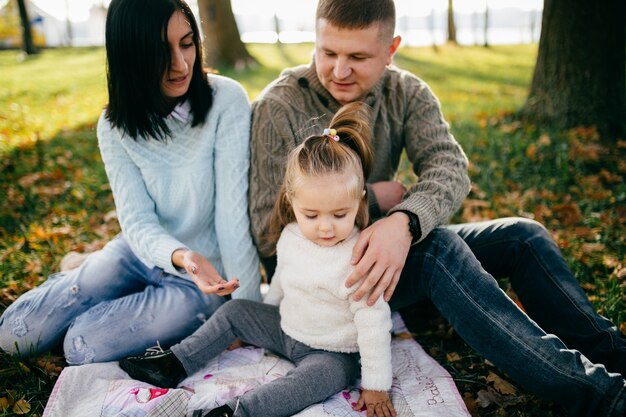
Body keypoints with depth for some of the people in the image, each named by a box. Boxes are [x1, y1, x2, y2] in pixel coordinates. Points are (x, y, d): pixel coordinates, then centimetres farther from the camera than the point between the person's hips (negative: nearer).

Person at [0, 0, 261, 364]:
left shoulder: (227, 101, -20)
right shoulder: (116, 127, -8)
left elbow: (233, 211, -22)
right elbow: (138, 220, -16)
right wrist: (180, 256, -38)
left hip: (207, 277, -3)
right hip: (143, 251, 4)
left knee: (84, 345, -17)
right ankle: (81, 274, 26)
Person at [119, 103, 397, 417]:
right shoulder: (290, 237, -8)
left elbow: (374, 322, -25)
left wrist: (376, 385, -21)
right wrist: (264, 318, 24)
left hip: (333, 352, -7)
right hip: (287, 328, 7)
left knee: (316, 377, -36)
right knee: (234, 311, 9)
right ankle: (174, 365, 13)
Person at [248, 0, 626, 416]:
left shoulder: (406, 93, -2)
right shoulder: (280, 107, -16)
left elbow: (450, 167, -20)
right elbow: (268, 231, -19)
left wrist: (403, 221, -42)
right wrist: (372, 198, -18)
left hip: (380, 251, 6)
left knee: (524, 236, -5)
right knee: (440, 247, -32)